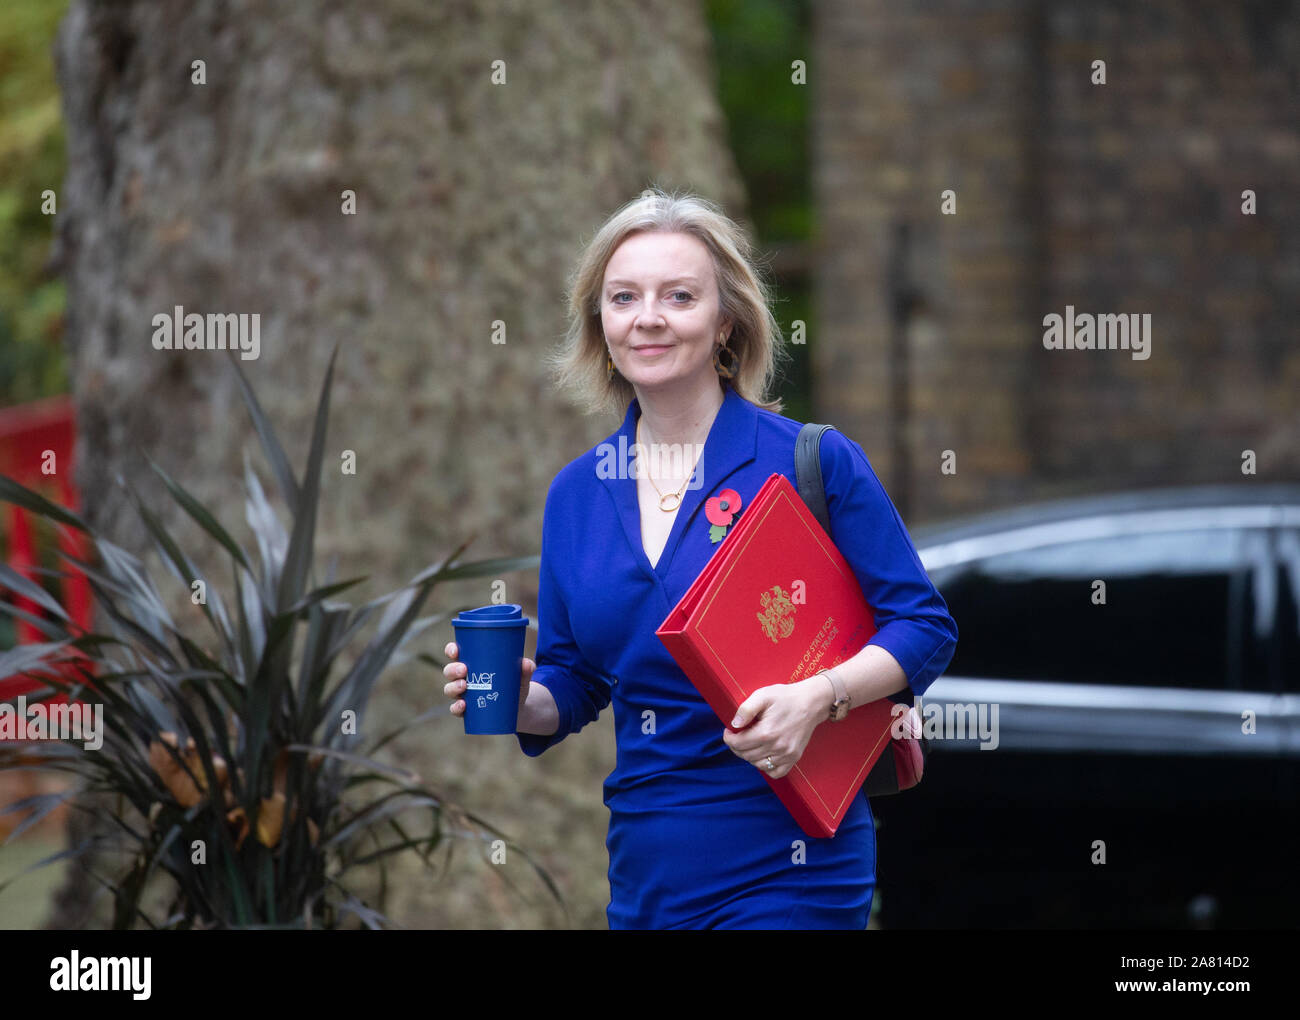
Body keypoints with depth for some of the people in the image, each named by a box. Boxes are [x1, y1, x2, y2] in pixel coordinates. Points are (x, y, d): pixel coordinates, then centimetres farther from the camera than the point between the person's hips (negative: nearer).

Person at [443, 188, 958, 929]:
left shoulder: (815, 463, -6)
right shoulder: (577, 493, 8)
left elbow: (924, 626, -5)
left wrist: (820, 695, -22)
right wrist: (521, 701, -7)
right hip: (647, 866, 5)